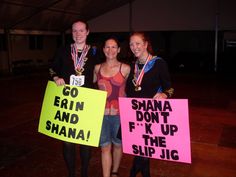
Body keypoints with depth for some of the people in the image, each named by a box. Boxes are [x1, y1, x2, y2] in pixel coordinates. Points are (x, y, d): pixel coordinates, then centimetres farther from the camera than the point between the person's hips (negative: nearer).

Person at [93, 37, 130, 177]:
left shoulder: (125, 68, -4)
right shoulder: (97, 68, 4)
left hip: (119, 113, -1)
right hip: (102, 112, 1)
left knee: (117, 144, 15)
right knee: (105, 147, 5)